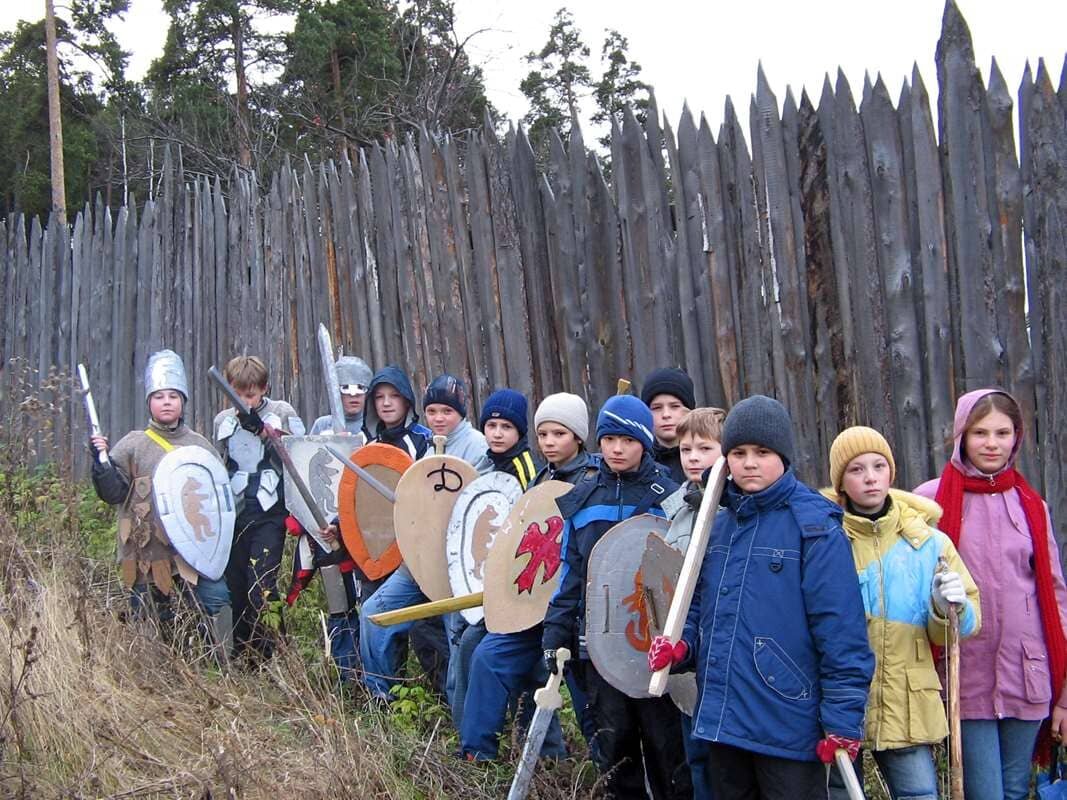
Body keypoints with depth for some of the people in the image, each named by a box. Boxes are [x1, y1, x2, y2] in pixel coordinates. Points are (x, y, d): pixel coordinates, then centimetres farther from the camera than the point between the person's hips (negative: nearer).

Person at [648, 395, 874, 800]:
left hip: (788, 729, -7)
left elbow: (841, 629, -14)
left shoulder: (813, 527, -11)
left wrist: (843, 719, -16)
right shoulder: (719, 524, 10)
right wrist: (681, 646, -2)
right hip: (721, 720, 7)